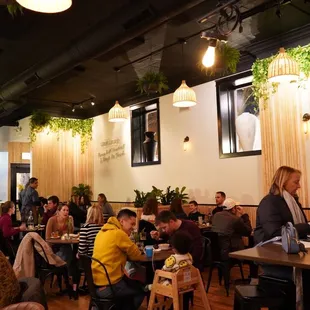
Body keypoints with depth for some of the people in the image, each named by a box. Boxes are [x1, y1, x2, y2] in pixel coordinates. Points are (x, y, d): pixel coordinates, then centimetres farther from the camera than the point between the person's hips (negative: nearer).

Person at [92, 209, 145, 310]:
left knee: (135, 284, 27)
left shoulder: (103, 231, 10)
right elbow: (137, 256, -8)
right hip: (108, 287, -9)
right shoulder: (119, 233, -18)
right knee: (142, 289, 12)